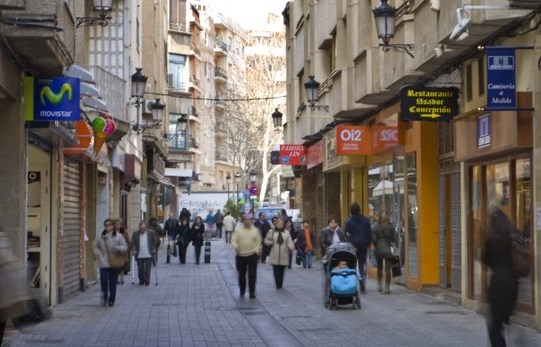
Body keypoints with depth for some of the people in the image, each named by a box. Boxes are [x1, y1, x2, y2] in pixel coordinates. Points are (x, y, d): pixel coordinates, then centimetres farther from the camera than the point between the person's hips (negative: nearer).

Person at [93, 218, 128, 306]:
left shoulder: (118, 236, 2)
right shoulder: (100, 236, 6)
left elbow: (125, 247, 1)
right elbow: (95, 246, 16)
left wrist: (117, 248, -18)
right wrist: (97, 254, -2)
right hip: (103, 263, 0)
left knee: (113, 282, 3)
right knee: (104, 280, -10)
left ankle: (111, 300, 14)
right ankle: (104, 297, 9)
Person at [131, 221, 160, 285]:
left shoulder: (151, 232, -2)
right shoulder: (135, 233, 2)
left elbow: (156, 241, 6)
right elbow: (133, 243, 6)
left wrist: (154, 249, 0)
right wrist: (134, 250, -6)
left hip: (148, 255, -1)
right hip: (139, 255, 1)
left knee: (147, 270, -2)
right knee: (140, 270, 6)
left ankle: (147, 281, 10)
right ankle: (141, 281, 22)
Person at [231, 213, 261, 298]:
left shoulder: (255, 230, 4)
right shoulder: (238, 230, 3)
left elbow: (258, 242, 4)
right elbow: (233, 240, -4)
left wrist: (257, 251, -9)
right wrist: (235, 247, -23)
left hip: (252, 256, -1)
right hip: (240, 256, 1)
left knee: (252, 275, -4)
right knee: (241, 275, 10)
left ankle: (252, 292, 2)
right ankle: (242, 291, 24)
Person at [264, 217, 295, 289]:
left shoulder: (286, 233, 7)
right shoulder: (271, 232, 3)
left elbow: (290, 242, -2)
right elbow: (266, 240, 10)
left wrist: (291, 247, -21)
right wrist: (271, 243, -10)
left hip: (284, 256, 2)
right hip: (275, 256, -2)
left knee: (282, 271, 9)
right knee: (276, 271, -5)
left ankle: (280, 284, 20)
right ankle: (278, 285, 0)